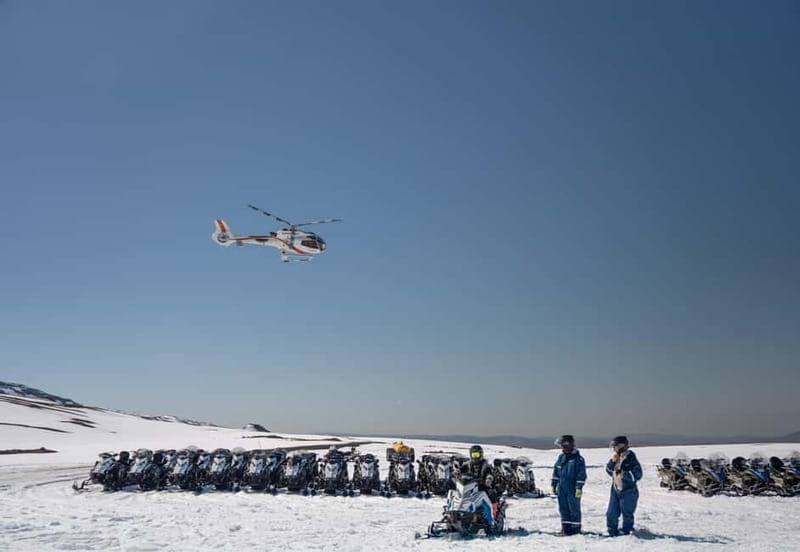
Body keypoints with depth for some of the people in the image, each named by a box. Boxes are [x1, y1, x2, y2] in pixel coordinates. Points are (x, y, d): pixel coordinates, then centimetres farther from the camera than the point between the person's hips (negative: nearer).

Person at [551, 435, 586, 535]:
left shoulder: (578, 459, -9)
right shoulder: (561, 457, 9)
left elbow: (581, 475, -11)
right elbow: (556, 472, 16)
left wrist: (579, 488, -16)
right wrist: (554, 485, 15)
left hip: (573, 490, -6)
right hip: (561, 489, 6)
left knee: (574, 509, 3)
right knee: (563, 508, 10)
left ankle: (575, 527, 13)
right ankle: (565, 527, 20)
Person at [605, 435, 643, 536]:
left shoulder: (630, 459, -15)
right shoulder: (615, 458, 6)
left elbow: (637, 475, -17)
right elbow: (609, 471, 10)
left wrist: (623, 474, -23)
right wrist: (612, 461, -5)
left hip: (628, 491, -7)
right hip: (615, 489, 7)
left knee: (627, 515, 1)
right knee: (611, 514, 10)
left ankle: (627, 533, 17)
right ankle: (612, 533, 23)